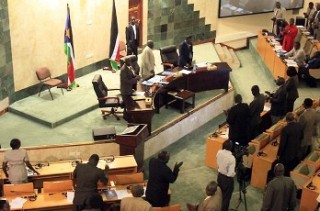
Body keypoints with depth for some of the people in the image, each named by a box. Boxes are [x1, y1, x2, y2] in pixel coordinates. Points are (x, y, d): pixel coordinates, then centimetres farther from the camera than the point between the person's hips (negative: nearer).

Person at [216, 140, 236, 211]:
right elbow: (231, 174, -27)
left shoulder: (219, 152, -13)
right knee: (226, 197, 14)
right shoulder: (231, 158, -32)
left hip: (220, 175, 7)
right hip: (227, 179, -7)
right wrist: (235, 173, -7)